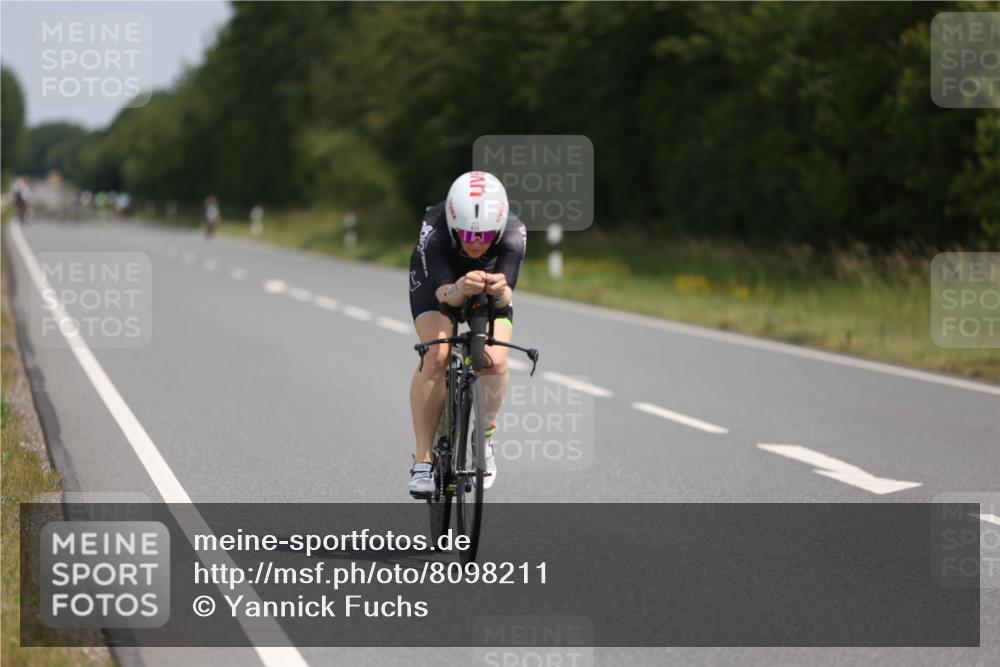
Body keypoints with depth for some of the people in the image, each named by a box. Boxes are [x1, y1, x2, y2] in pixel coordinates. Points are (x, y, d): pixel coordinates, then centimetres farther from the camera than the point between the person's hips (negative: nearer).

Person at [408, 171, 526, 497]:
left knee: (494, 360, -24)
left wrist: (500, 291, -64)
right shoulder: (433, 229, -38)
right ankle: (423, 458, -17)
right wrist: (459, 290, -66)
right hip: (438, 281, -1)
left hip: (491, 283, 1)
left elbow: (507, 295, -40)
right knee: (436, 355, -27)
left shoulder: (514, 234, -36)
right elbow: (443, 292, -43)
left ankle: (485, 436, 6)